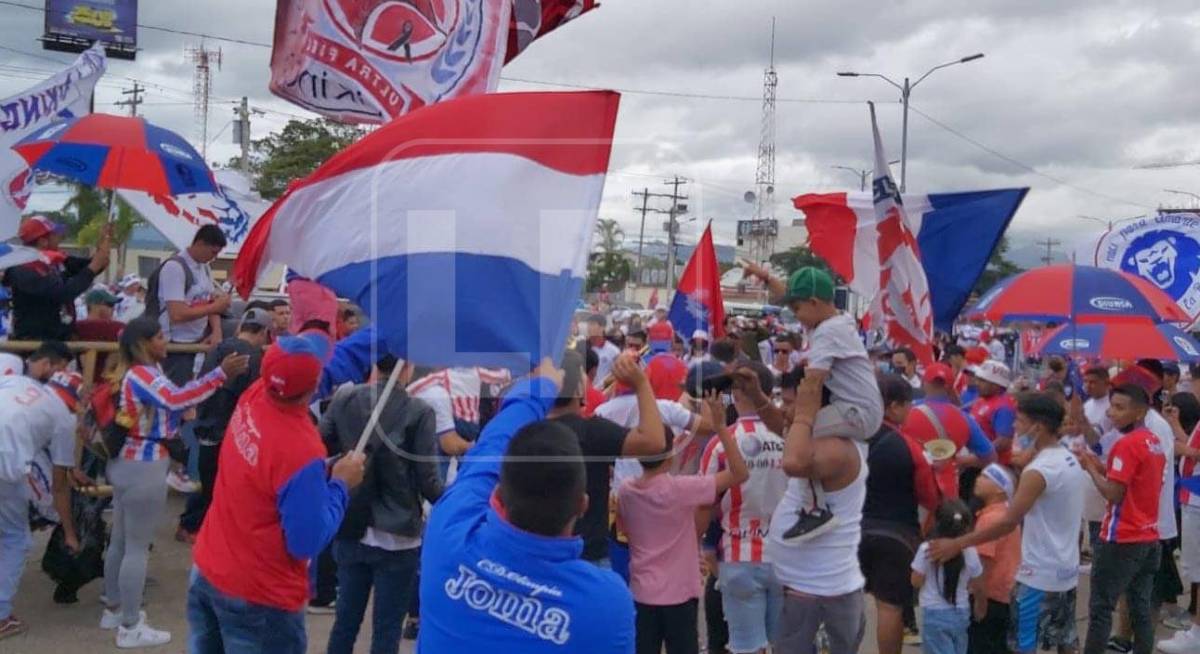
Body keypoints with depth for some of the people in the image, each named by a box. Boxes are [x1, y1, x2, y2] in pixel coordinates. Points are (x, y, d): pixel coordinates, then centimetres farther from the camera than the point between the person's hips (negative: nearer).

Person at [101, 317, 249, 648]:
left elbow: (171, 401, 9)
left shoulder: (141, 373, 12)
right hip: (144, 467, -10)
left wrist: (216, 378, 2)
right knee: (138, 547, -3)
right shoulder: (141, 375, -19)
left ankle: (113, 609, 32)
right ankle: (130, 628, 5)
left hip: (128, 462, 10)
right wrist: (221, 374, -39)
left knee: (120, 541, 19)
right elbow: (176, 399, -34)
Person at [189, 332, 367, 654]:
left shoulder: (254, 396, -9)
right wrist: (341, 483, -11)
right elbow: (307, 542, -21)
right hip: (256, 597, -7)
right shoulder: (301, 453, -30)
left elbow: (337, 363, 6)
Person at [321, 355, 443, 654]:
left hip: (350, 529, 4)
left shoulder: (343, 399, -2)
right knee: (386, 629, 7)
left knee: (346, 620, 17)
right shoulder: (418, 412, -14)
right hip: (397, 536, -4)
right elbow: (427, 480, -12)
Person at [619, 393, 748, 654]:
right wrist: (720, 426, -18)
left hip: (641, 595, 4)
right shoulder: (680, 488, -18)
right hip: (679, 595, -4)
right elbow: (740, 473, -18)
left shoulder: (625, 492, -3)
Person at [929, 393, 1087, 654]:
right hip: (1066, 570, 9)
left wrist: (957, 544, -24)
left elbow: (1008, 523, -25)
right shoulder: (1070, 460, 7)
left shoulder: (1039, 470, -21)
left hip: (1039, 574, -9)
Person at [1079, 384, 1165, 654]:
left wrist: (1091, 468, -7)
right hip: (1149, 537, 8)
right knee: (1141, 607, 12)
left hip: (1122, 539, -8)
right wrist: (1104, 467, 8)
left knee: (1101, 607, 0)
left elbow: (1113, 494, -20)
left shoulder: (1126, 444, -18)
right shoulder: (1154, 442, 9)